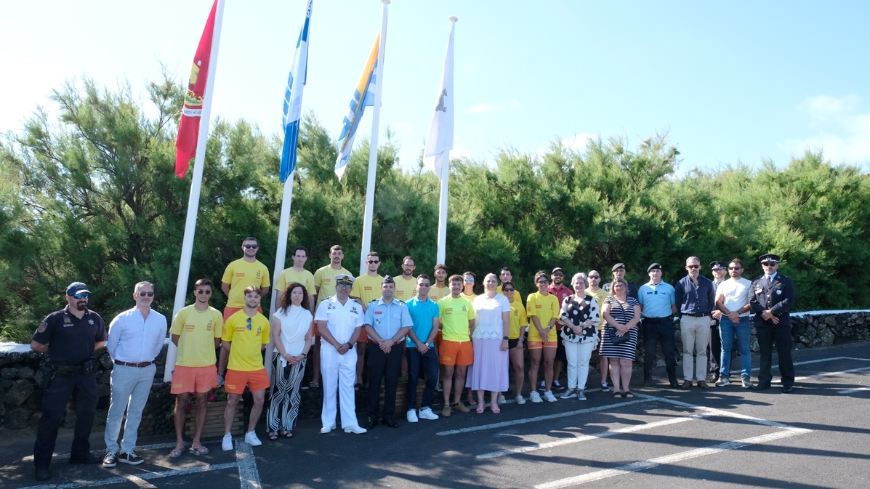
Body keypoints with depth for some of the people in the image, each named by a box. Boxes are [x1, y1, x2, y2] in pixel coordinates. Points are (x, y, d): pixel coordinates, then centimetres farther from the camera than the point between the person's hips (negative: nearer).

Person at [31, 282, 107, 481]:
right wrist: (56, 351, 1)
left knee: (87, 414, 12)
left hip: (86, 374, 5)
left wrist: (85, 350, 7)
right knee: (51, 416, 0)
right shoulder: (55, 319, -10)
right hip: (61, 375, -4)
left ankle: (80, 453, 28)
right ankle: (41, 462, 9)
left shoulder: (95, 319, 2)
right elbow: (36, 345, -7)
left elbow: (101, 341, 18)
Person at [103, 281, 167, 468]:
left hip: (147, 371, 3)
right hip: (124, 370, -3)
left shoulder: (160, 320, -1)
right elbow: (111, 345, 2)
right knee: (116, 411, 5)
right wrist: (120, 362, 10)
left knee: (136, 412, 12)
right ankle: (111, 451, 18)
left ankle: (127, 451, 22)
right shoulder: (122, 319, -8)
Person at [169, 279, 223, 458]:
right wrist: (190, 350, 5)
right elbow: (175, 337, 4)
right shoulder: (183, 313, -4)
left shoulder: (216, 315, -1)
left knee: (202, 403, 8)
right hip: (184, 365, -1)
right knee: (181, 403, 6)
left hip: (207, 366, 1)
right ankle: (179, 442, 18)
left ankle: (196, 442, 19)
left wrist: (204, 351, 8)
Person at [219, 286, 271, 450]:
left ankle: (250, 433, 21)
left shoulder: (264, 321, 1)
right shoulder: (233, 319, -5)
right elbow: (225, 345, 1)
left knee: (259, 400, 4)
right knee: (232, 401, 7)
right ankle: (227, 436, 20)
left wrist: (251, 353, 7)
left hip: (257, 368, 3)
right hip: (236, 368, -3)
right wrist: (221, 369, 4)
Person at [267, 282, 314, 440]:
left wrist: (302, 355, -6)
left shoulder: (308, 315, 7)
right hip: (281, 357, -2)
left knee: (293, 393, 3)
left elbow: (309, 338, 7)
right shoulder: (281, 312, 2)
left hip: (299, 359, 2)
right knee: (278, 391, -2)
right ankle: (273, 428, 3)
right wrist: (285, 354, -11)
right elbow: (275, 335, -3)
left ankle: (287, 427, 9)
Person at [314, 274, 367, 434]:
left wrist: (348, 345, -10)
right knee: (329, 387, 4)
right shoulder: (326, 304, 0)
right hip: (329, 350, -2)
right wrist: (337, 345, -13)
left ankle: (350, 423, 6)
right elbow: (321, 327, -7)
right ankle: (328, 423, 12)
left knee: (348, 387, 4)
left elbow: (358, 329, 6)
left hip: (349, 351, 2)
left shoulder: (356, 307, 8)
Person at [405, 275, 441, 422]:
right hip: (413, 346, -3)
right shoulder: (409, 304, -2)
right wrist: (418, 343, -12)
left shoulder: (434, 305, 6)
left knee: (433, 377, 2)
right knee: (413, 378, 2)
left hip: (429, 347, 3)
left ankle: (425, 408, 15)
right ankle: (411, 409, 10)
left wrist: (426, 344, -9)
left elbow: (435, 327, 2)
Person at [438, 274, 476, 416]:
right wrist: (445, 330, -1)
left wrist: (470, 336, 8)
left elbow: (472, 323, 16)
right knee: (448, 373, 0)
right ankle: (447, 405, 8)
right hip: (448, 342, -3)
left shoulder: (467, 303, 9)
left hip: (465, 342, 4)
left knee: (461, 373, 9)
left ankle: (457, 402, 21)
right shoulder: (442, 302, -2)